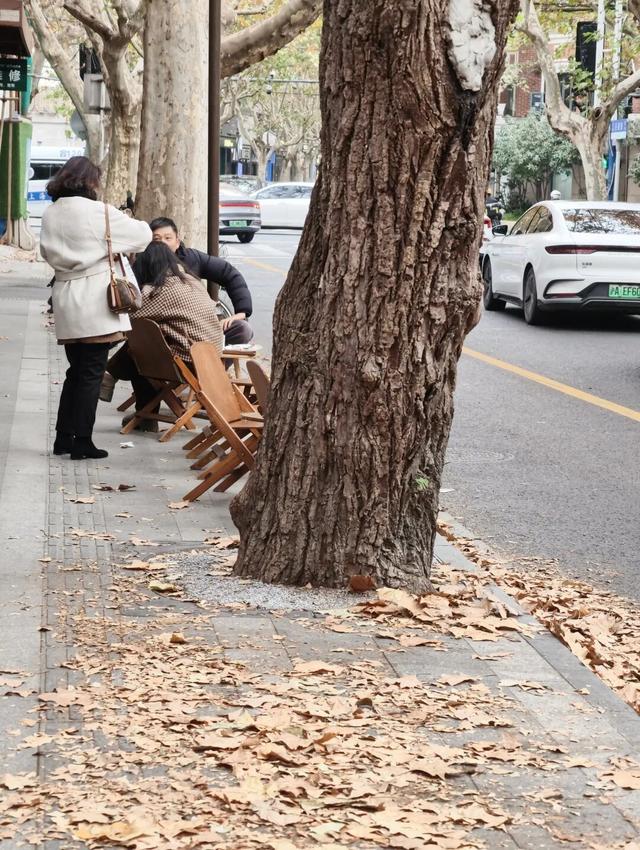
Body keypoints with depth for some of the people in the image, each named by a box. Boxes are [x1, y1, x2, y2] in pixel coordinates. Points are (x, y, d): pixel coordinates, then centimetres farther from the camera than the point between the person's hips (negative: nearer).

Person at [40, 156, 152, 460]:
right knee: (91, 374, 0)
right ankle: (82, 442, 1)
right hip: (95, 301, -6)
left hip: (65, 300, 6)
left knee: (75, 371, 16)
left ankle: (63, 438, 17)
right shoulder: (97, 212, -12)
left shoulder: (50, 213, 6)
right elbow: (142, 235, -4)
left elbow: (47, 252, 18)